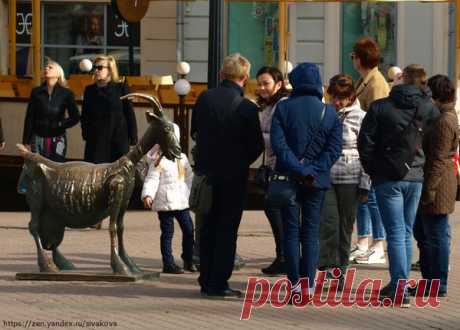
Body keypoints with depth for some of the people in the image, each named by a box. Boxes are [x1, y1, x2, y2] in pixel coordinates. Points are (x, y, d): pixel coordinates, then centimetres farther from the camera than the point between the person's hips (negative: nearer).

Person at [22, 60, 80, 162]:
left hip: (57, 140, -1)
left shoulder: (66, 93, 1)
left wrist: (60, 125, -10)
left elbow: (75, 117, 4)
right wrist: (26, 142, 1)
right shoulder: (36, 92, 5)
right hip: (38, 139, 1)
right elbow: (29, 118, 5)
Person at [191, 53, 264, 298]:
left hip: (206, 171, 4)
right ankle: (219, 283, 2)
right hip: (234, 176, -4)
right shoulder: (247, 108, -16)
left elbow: (194, 131, 6)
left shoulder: (204, 99, -4)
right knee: (227, 229, 3)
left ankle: (206, 281, 17)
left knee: (208, 228, 14)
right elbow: (257, 146, -9)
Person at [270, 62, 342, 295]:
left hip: (289, 179, -1)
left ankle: (295, 283, -1)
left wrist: (299, 170, -13)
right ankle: (309, 283, 3)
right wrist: (312, 171, -11)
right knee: (311, 233, 8)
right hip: (317, 181, 1)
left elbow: (278, 144, -12)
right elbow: (334, 149, -6)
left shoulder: (283, 108, -4)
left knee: (291, 232, 5)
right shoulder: (329, 113, 1)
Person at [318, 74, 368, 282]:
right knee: (328, 222, -12)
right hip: (325, 176, 2)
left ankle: (340, 269, 11)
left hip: (350, 179, -1)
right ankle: (328, 264, -12)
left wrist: (365, 184, -5)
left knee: (345, 225, 4)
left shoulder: (360, 118, 0)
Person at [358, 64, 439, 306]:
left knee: (396, 234, -4)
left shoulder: (380, 107, -6)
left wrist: (372, 169, 7)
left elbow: (365, 141, -6)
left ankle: (399, 289, -12)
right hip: (416, 178, 3)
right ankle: (399, 285, 20)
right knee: (406, 233, 14)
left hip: (388, 179, -3)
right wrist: (424, 166, 11)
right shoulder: (429, 109, -2)